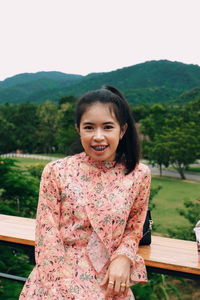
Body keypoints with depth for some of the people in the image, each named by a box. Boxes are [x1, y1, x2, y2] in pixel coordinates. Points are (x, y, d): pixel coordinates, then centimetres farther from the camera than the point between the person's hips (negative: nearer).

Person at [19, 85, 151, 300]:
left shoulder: (139, 175, -4)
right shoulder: (56, 172, -8)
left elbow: (134, 229, 8)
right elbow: (47, 237, -6)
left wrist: (123, 258, -10)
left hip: (110, 282, 2)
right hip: (59, 276, -1)